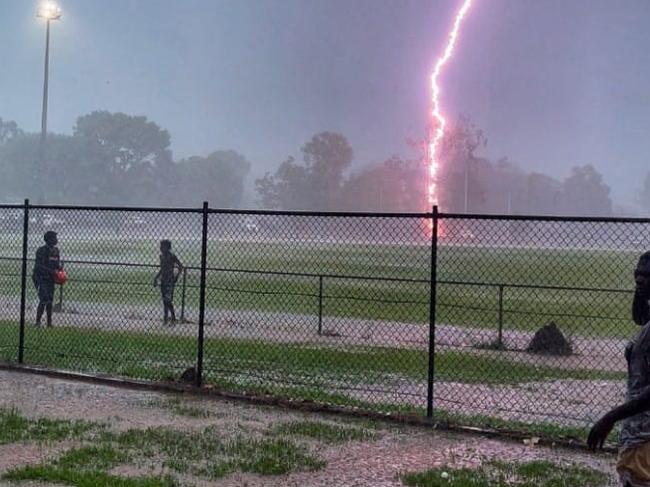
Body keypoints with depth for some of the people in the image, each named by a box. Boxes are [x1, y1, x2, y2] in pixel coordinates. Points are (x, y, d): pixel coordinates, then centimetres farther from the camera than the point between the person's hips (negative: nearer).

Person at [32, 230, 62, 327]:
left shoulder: (56, 250, 9)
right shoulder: (42, 250, -14)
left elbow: (57, 263, 18)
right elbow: (39, 266, -20)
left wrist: (60, 267, -5)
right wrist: (51, 271, -28)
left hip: (51, 279, 7)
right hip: (41, 278, -7)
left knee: (50, 300, 10)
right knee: (44, 299, -15)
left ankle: (49, 322, 18)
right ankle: (38, 321, -8)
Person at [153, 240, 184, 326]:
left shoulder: (172, 257, -10)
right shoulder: (162, 256, 12)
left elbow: (181, 267, -8)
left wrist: (177, 276, -16)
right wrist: (156, 278, 20)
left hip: (170, 280, -7)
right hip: (163, 280, 7)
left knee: (168, 300, -14)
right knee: (164, 300, 8)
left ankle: (173, 318, -5)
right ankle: (166, 317, 13)